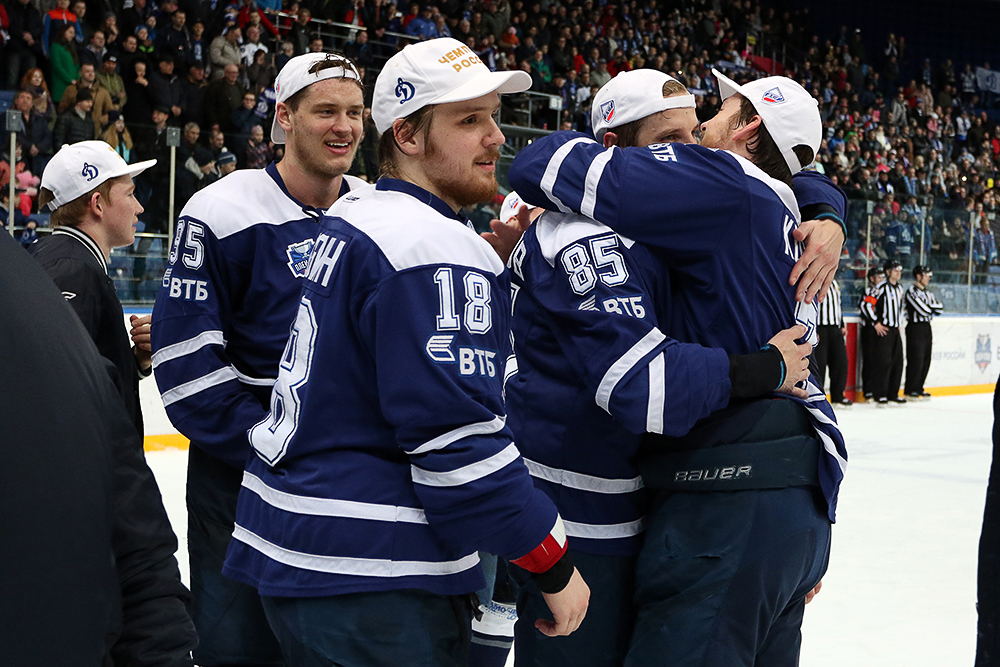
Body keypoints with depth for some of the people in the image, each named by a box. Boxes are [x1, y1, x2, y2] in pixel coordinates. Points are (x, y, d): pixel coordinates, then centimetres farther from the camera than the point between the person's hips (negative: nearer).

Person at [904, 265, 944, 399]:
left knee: (925, 361, 9)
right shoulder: (912, 291, -11)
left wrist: (931, 307, -6)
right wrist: (933, 308, 0)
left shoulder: (927, 293, 18)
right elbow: (923, 310, -19)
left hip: (926, 328, 9)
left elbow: (940, 308, 12)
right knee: (916, 361, -9)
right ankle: (910, 391, -3)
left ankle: (918, 389, 17)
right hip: (915, 329, -9)